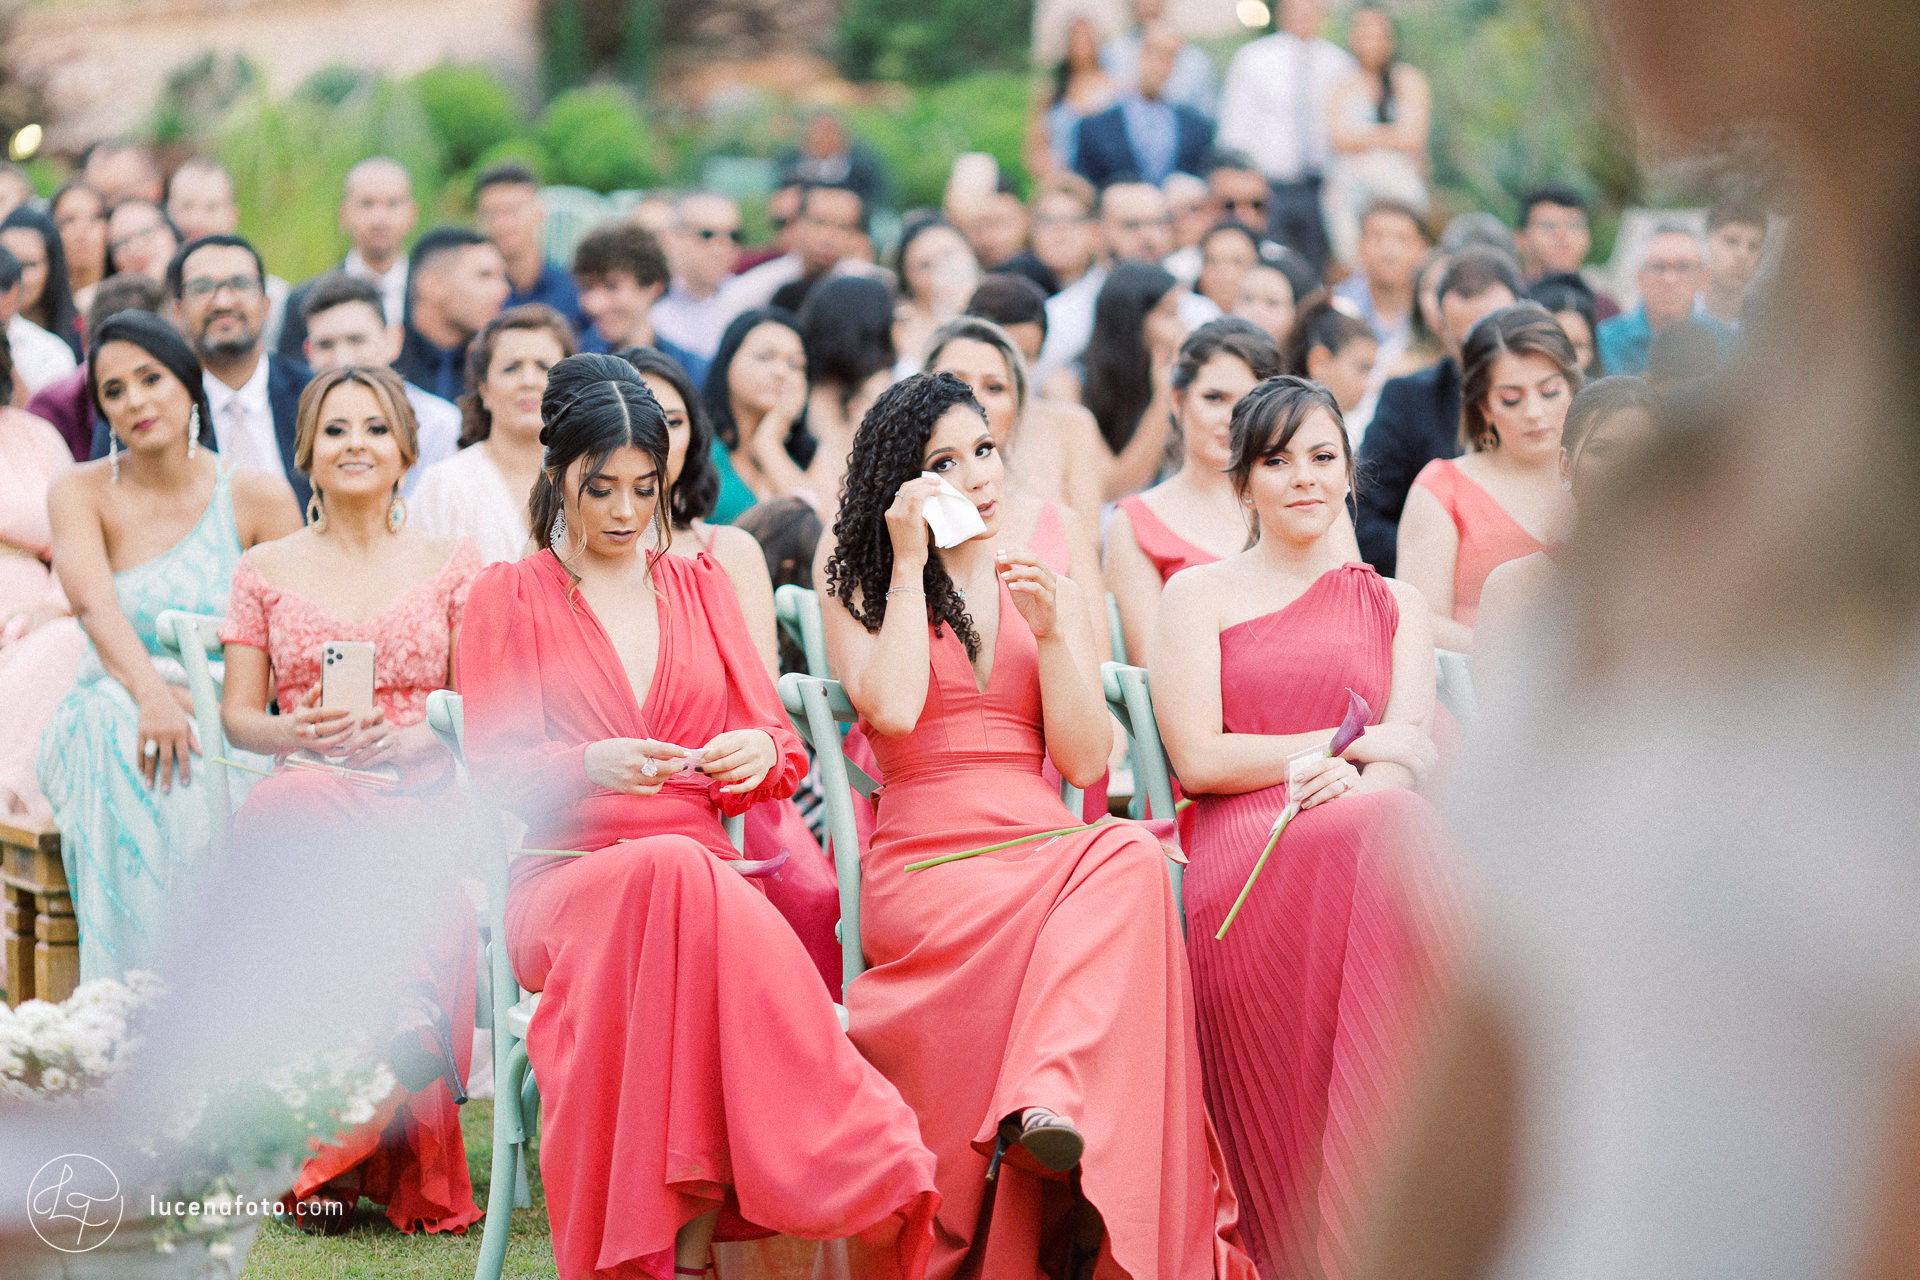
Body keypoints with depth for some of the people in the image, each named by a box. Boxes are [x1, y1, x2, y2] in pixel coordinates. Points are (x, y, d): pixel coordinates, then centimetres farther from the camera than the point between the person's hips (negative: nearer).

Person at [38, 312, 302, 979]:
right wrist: (152, 695, -35)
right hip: (110, 717, 0)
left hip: (226, 726, 0)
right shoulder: (80, 493, 3)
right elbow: (95, 604, -15)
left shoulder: (258, 496, 5)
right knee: (114, 727, -37)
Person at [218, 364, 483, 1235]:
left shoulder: (450, 568, 13)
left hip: (420, 805, -1)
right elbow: (237, 715, 12)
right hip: (305, 798, 1)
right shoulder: (267, 570, 15)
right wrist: (295, 734, -9)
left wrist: (413, 738, -10)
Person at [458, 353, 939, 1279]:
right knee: (671, 871, -39)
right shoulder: (508, 598, 14)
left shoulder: (699, 585, 23)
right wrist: (592, 766, -18)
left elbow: (778, 746, 16)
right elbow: (495, 766, 3)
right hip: (566, 880, -2)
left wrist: (758, 753, -9)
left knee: (684, 881, -38)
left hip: (702, 867, 2)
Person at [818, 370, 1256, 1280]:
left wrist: (1050, 632, -3)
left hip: (1046, 849, 3)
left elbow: (1084, 760, 9)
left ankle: (1053, 1105, -52)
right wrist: (910, 565, -2)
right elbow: (892, 707, -8)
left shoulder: (1050, 593, 19)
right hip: (923, 863, -3)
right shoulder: (857, 585, 13)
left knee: (1129, 856, -35)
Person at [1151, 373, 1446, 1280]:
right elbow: (1198, 758, 3)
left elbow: (1408, 754, 9)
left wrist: (1353, 786, -15)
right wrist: (1348, 744, 1)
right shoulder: (1198, 596, 18)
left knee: (1400, 837, -38)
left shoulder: (1394, 605, 26)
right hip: (1242, 849, -2)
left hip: (1369, 836, 2)